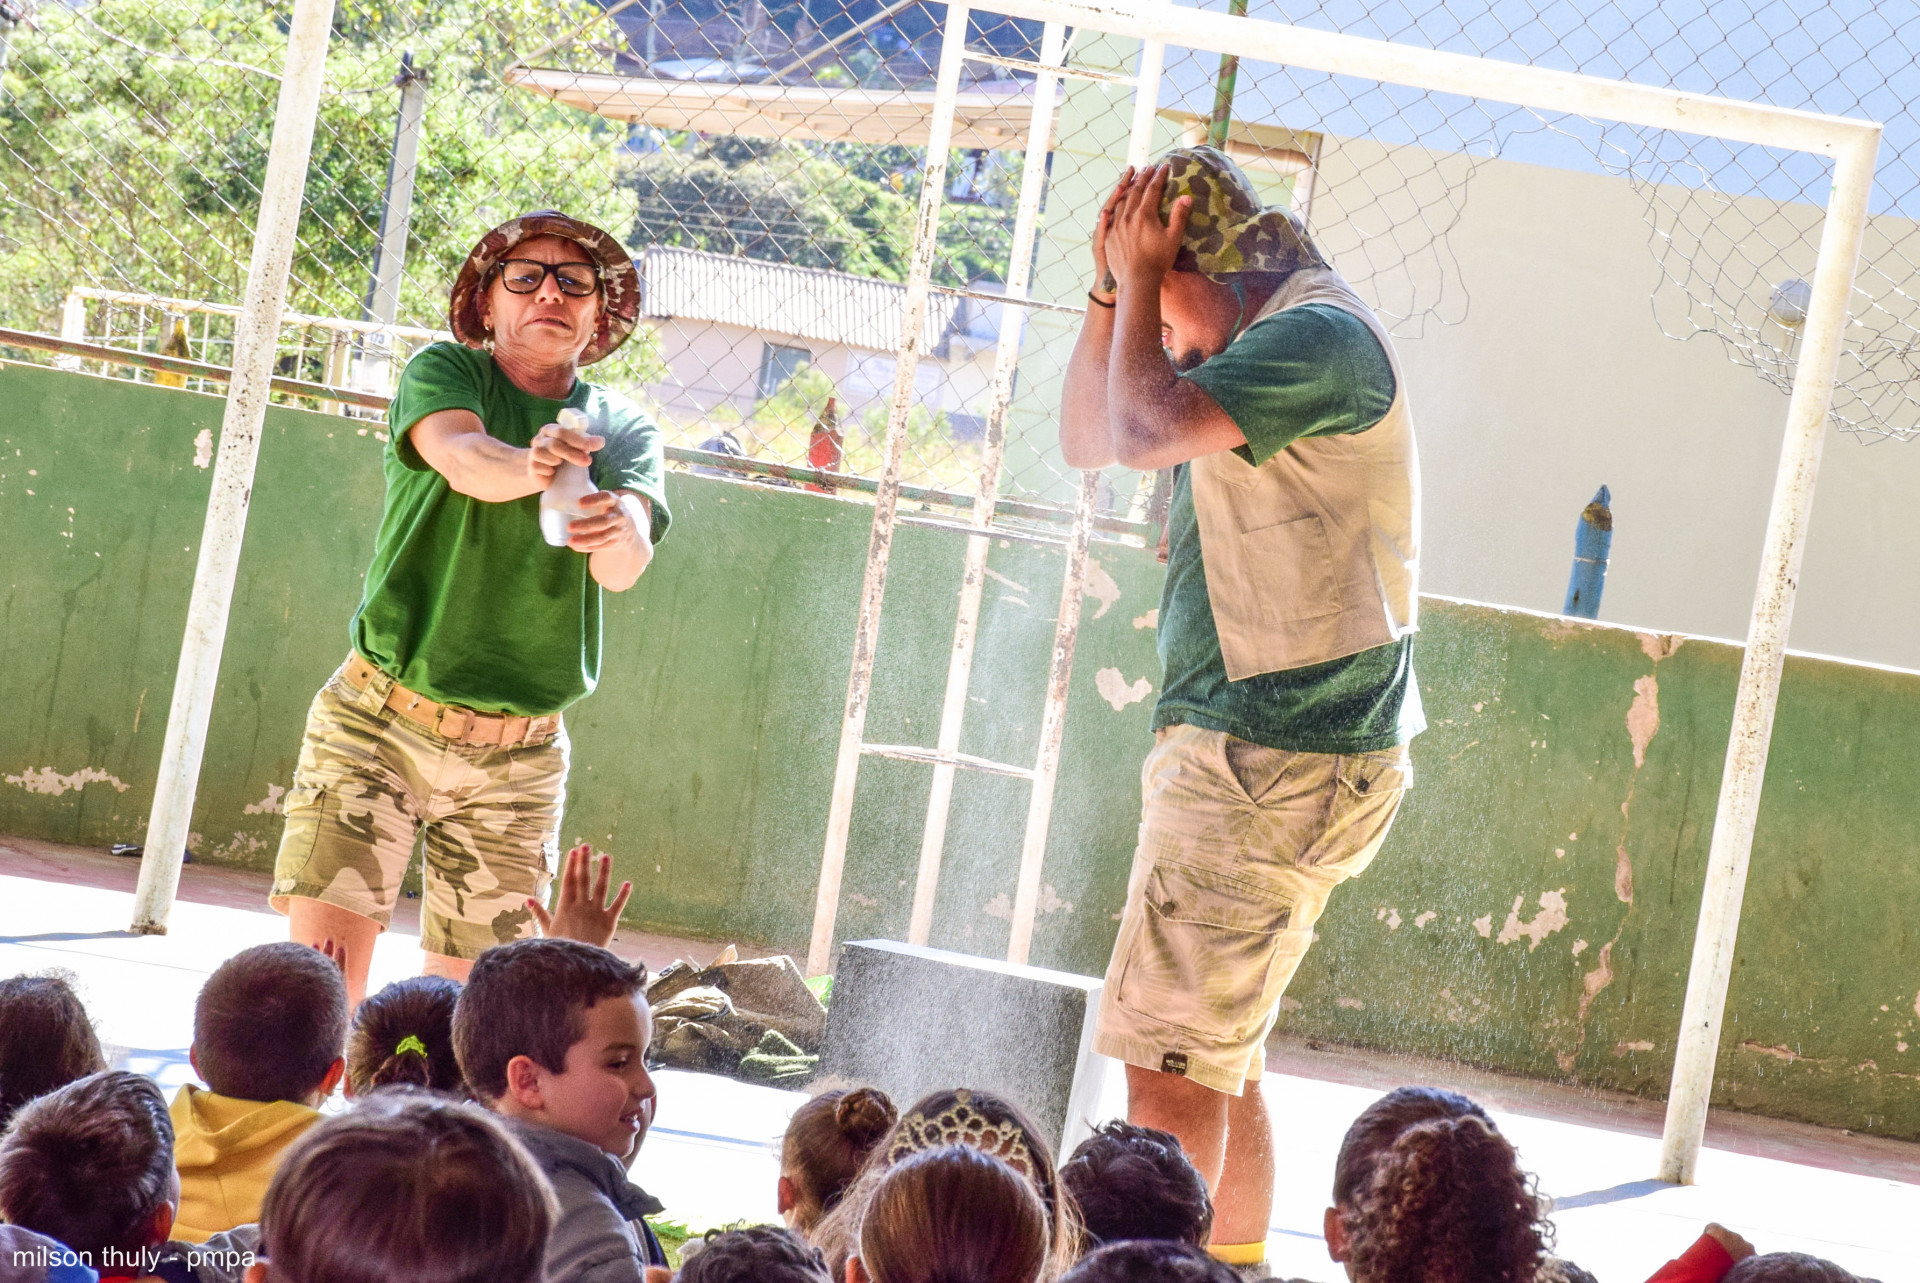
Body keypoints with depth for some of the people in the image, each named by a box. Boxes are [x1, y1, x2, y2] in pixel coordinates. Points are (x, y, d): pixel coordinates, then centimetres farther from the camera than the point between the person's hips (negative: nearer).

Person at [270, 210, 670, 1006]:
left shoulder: (624, 432, 7)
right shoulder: (446, 372, 1)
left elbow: (626, 566, -13)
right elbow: (461, 456, -22)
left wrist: (614, 529, -38)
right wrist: (532, 466, -46)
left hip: (517, 757, 2)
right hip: (378, 725, -2)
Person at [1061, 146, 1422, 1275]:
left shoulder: (1317, 333, -14)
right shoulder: (1265, 344, 18)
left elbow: (1143, 430, -24)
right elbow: (1088, 441, 22)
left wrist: (1140, 274, -9)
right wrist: (1112, 286, 10)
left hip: (1271, 760, -11)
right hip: (1265, 751, 11)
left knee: (1171, 1056, -12)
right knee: (1220, 1059, 16)